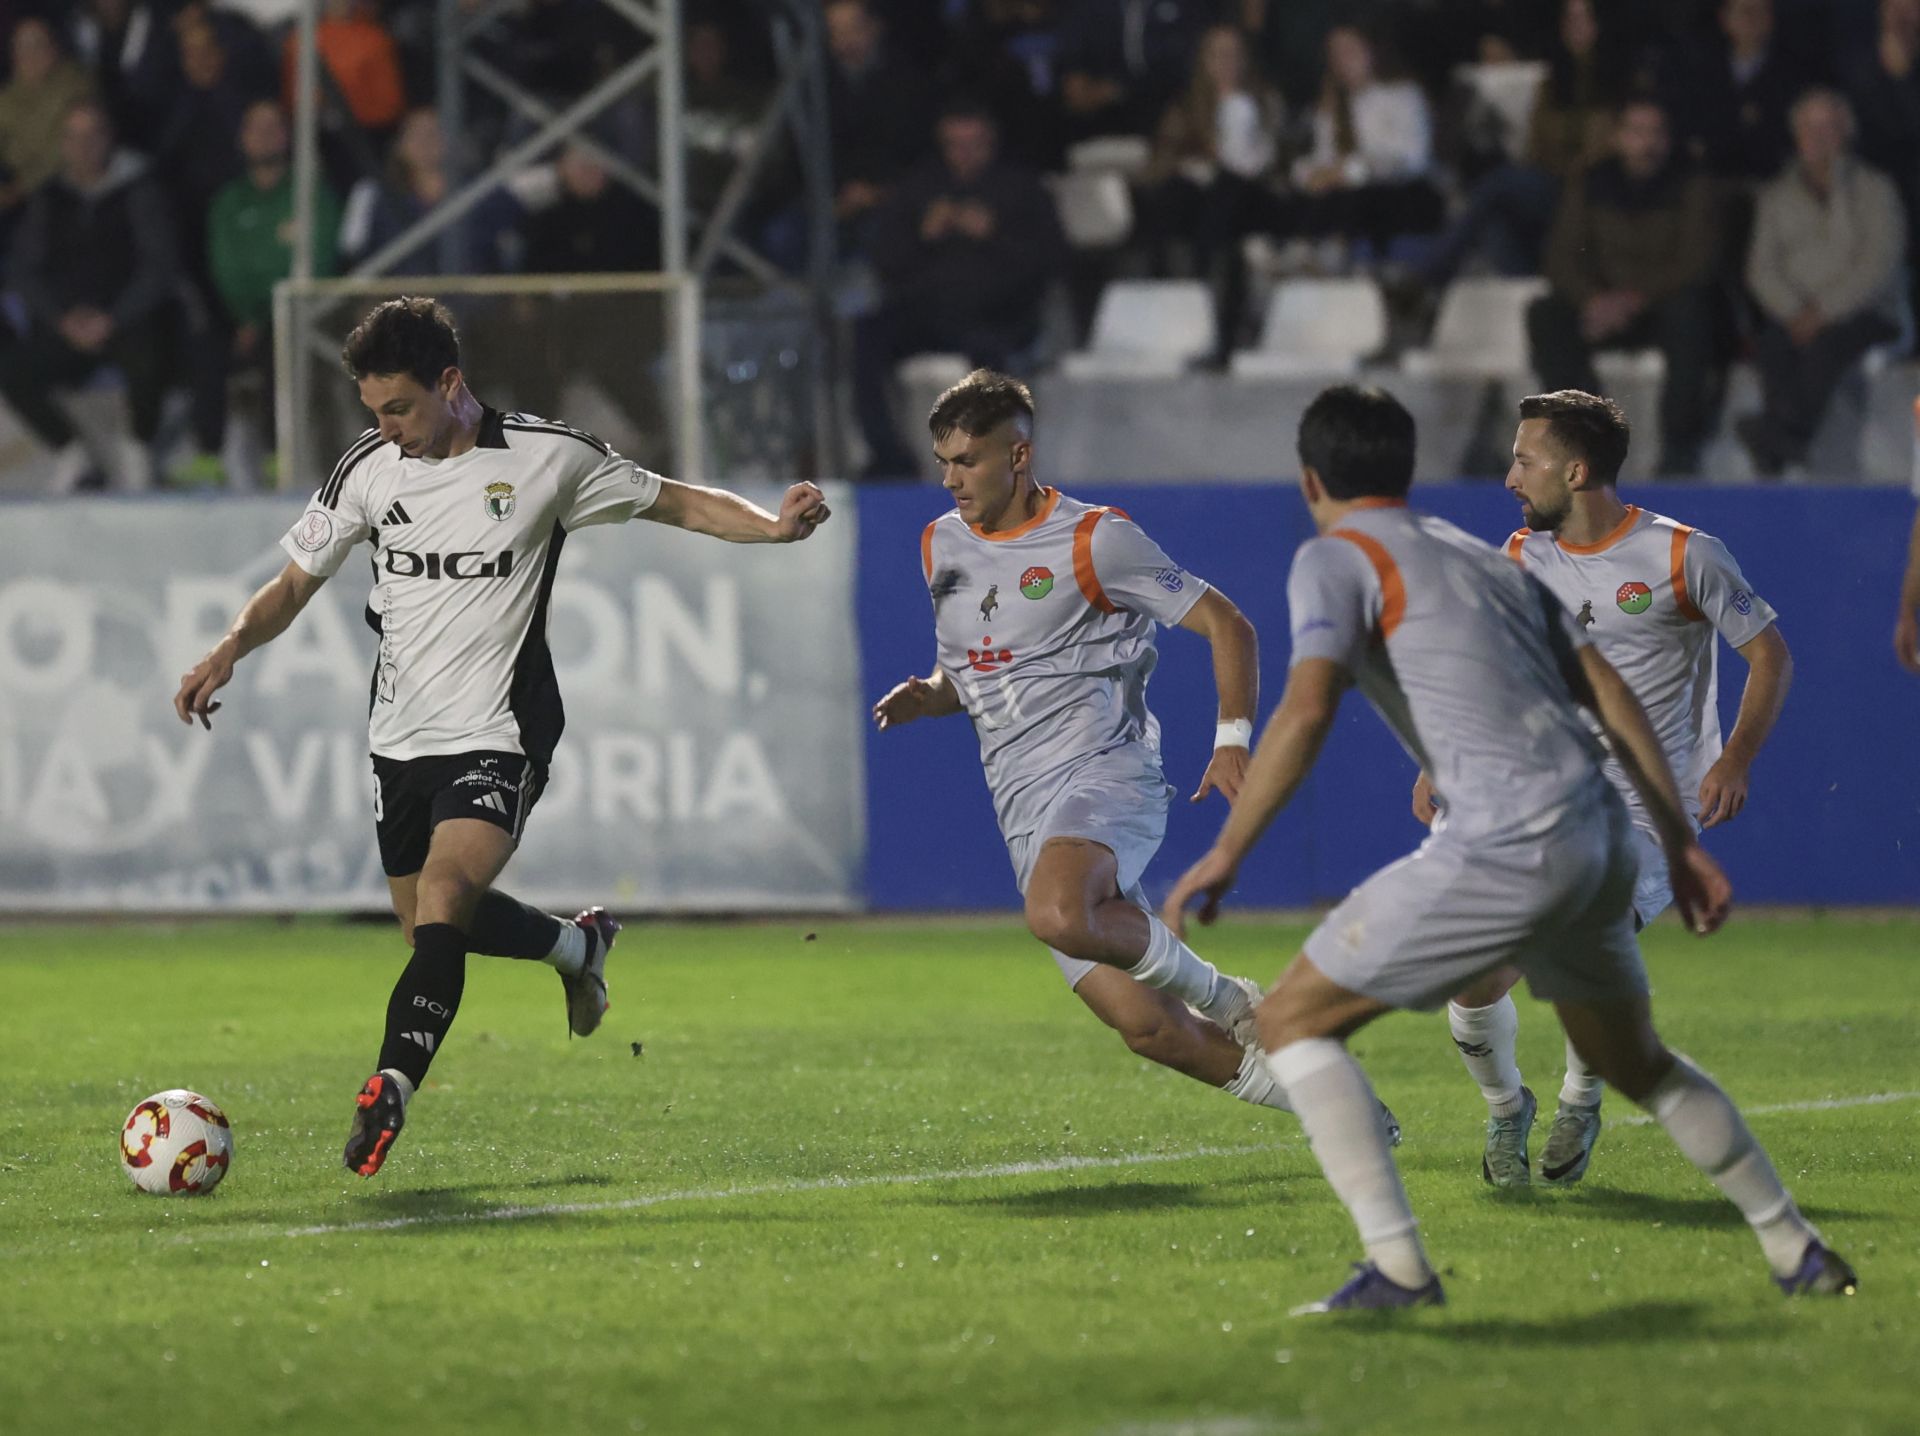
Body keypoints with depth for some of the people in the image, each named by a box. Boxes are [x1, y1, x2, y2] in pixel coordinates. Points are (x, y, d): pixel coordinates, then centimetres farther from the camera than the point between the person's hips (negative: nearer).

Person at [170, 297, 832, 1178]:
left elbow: (679, 504, 2)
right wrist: (228, 651, -9)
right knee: (429, 922, 16)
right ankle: (580, 946, 43)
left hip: (498, 740, -5)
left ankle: (387, 1097, -31)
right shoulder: (369, 469, 0)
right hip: (401, 737, 5)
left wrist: (775, 527, -14)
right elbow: (295, 584, 9)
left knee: (442, 905, -25)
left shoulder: (546, 458, -8)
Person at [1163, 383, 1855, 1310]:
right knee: (1636, 1064, 30)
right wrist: (1682, 846, 22)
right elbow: (1612, 697, 20)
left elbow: (1307, 710, -14)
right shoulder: (1485, 558, 25)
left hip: (1509, 845, -8)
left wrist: (1225, 854, -12)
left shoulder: (1336, 558, 3)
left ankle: (1398, 1268, -9)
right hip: (1599, 833, 8)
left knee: (1293, 1021, 1)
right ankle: (1799, 1255, 34)